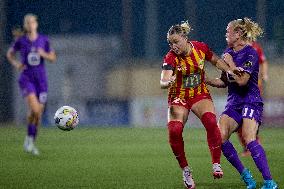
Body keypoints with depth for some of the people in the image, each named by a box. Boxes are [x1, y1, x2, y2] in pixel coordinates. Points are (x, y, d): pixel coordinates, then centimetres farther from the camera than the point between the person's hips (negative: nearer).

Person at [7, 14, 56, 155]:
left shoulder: (43, 40, 1)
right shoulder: (21, 41, -3)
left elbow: (53, 58, 8)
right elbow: (9, 53, 14)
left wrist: (44, 54, -13)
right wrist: (16, 64, -5)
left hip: (41, 79, 3)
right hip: (26, 79, -3)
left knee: (39, 113, 4)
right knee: (34, 109, -25)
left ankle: (32, 143, 23)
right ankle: (29, 137, -5)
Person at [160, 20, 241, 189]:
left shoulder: (201, 48, -10)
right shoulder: (171, 58, -19)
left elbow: (216, 61, 9)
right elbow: (163, 82, -31)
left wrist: (229, 70, -7)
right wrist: (168, 82, -53)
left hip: (200, 95, 1)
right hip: (179, 97, -1)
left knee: (211, 122, -27)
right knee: (174, 131, -22)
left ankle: (217, 164, -17)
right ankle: (185, 170, -2)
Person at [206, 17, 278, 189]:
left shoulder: (250, 53, -12)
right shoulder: (229, 52, 12)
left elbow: (242, 80, -21)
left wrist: (230, 63, -12)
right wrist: (207, 80, 9)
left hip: (251, 102, -8)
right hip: (234, 103, 8)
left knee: (249, 139, -23)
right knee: (220, 137, -11)